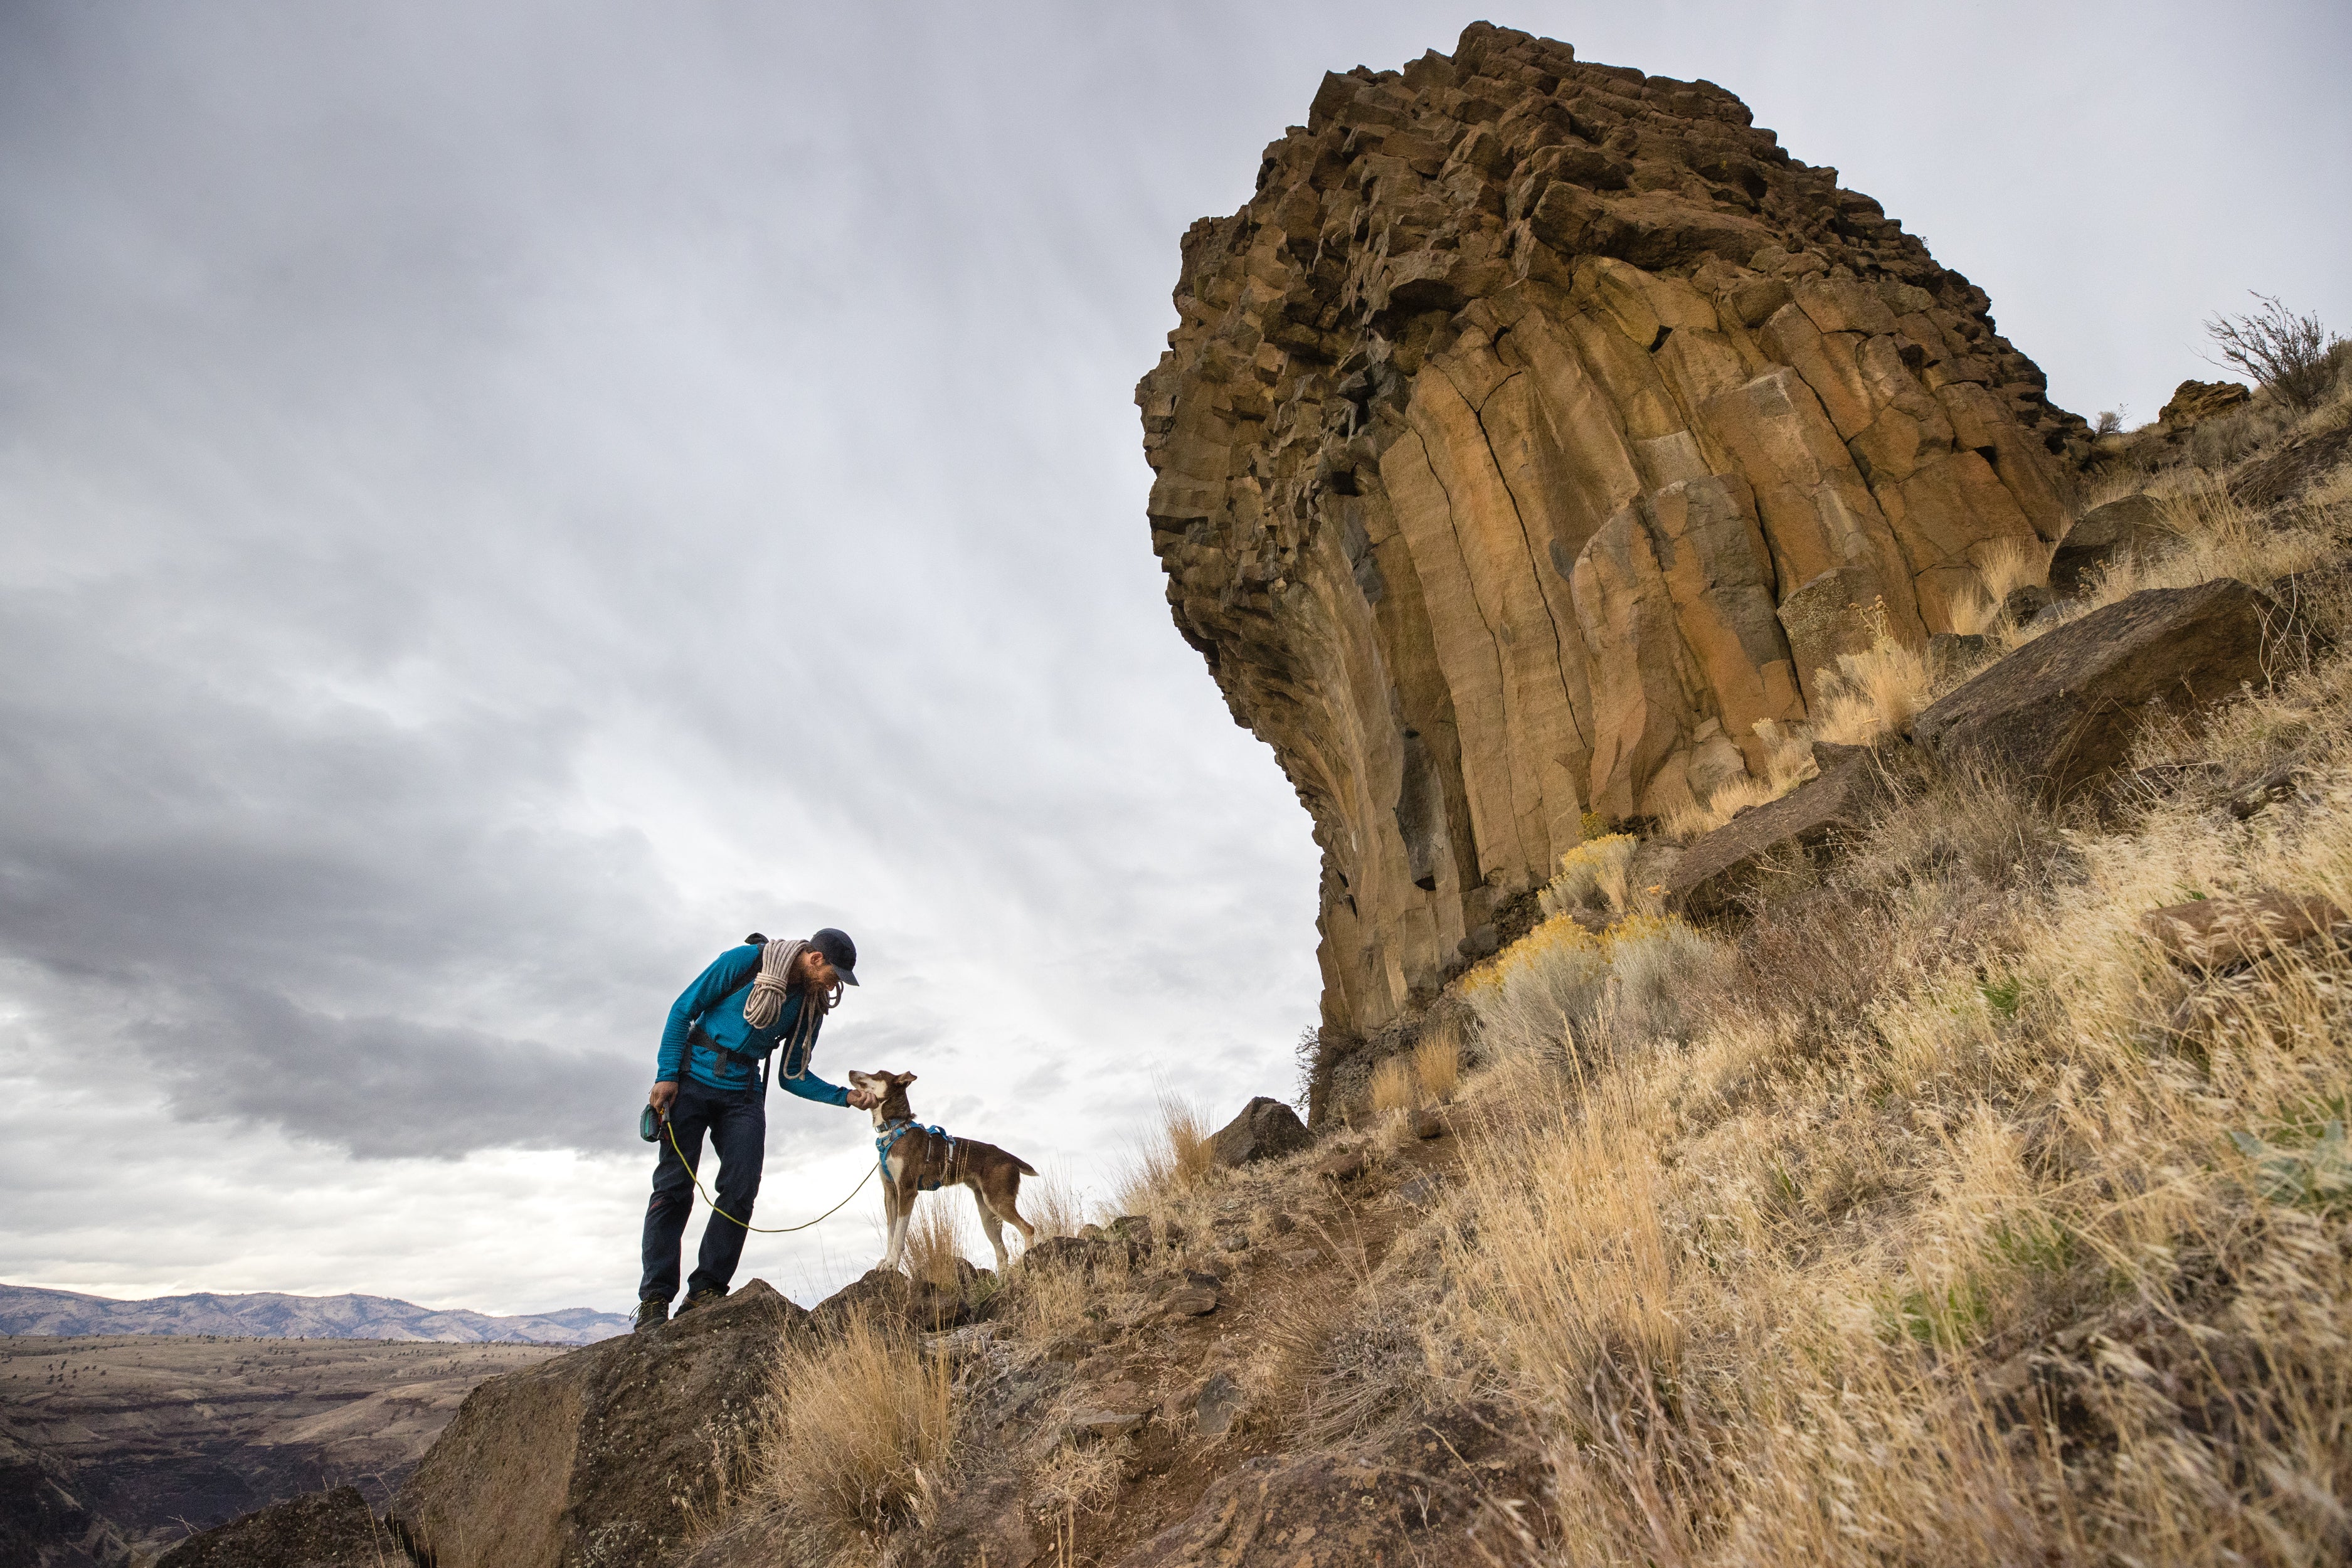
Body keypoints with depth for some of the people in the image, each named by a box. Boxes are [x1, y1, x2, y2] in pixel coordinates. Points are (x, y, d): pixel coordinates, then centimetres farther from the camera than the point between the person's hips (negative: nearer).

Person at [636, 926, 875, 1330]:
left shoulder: (811, 1006, 4)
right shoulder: (745, 961, -11)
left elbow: (792, 1076, 8)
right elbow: (683, 1010, -7)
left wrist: (847, 1097, -4)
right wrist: (667, 1075, -14)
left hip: (744, 1095, 4)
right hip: (693, 1081, -4)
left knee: (741, 1190, -9)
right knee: (674, 1186, -7)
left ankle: (705, 1291, -2)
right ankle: (654, 1299, -1)